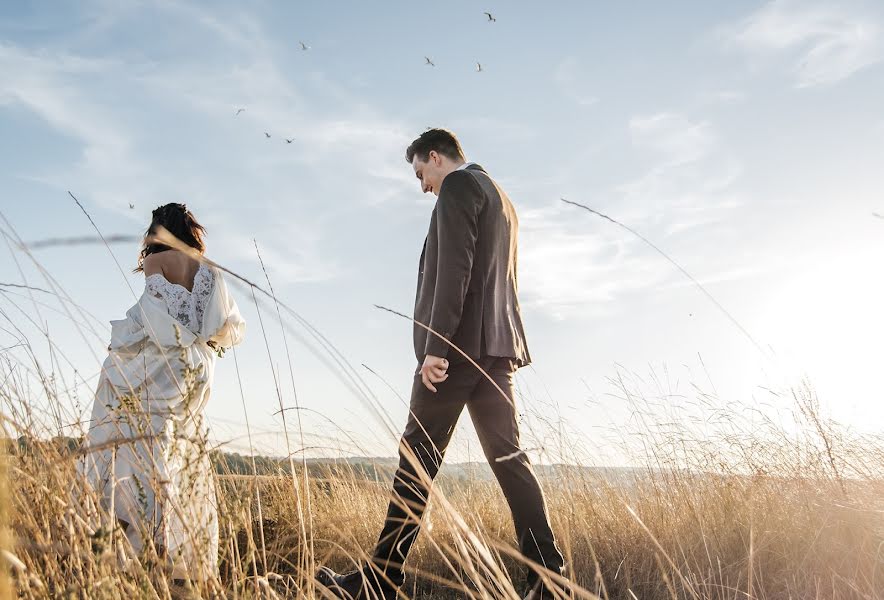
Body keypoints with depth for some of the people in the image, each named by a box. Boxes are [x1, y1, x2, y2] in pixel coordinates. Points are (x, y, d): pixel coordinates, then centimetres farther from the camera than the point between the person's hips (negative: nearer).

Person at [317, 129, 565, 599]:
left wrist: (436, 345, -20)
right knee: (509, 459, 5)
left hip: (458, 344, -9)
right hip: (496, 347, 9)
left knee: (417, 459, -6)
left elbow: (454, 268, -16)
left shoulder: (458, 186, -3)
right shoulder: (500, 199, 25)